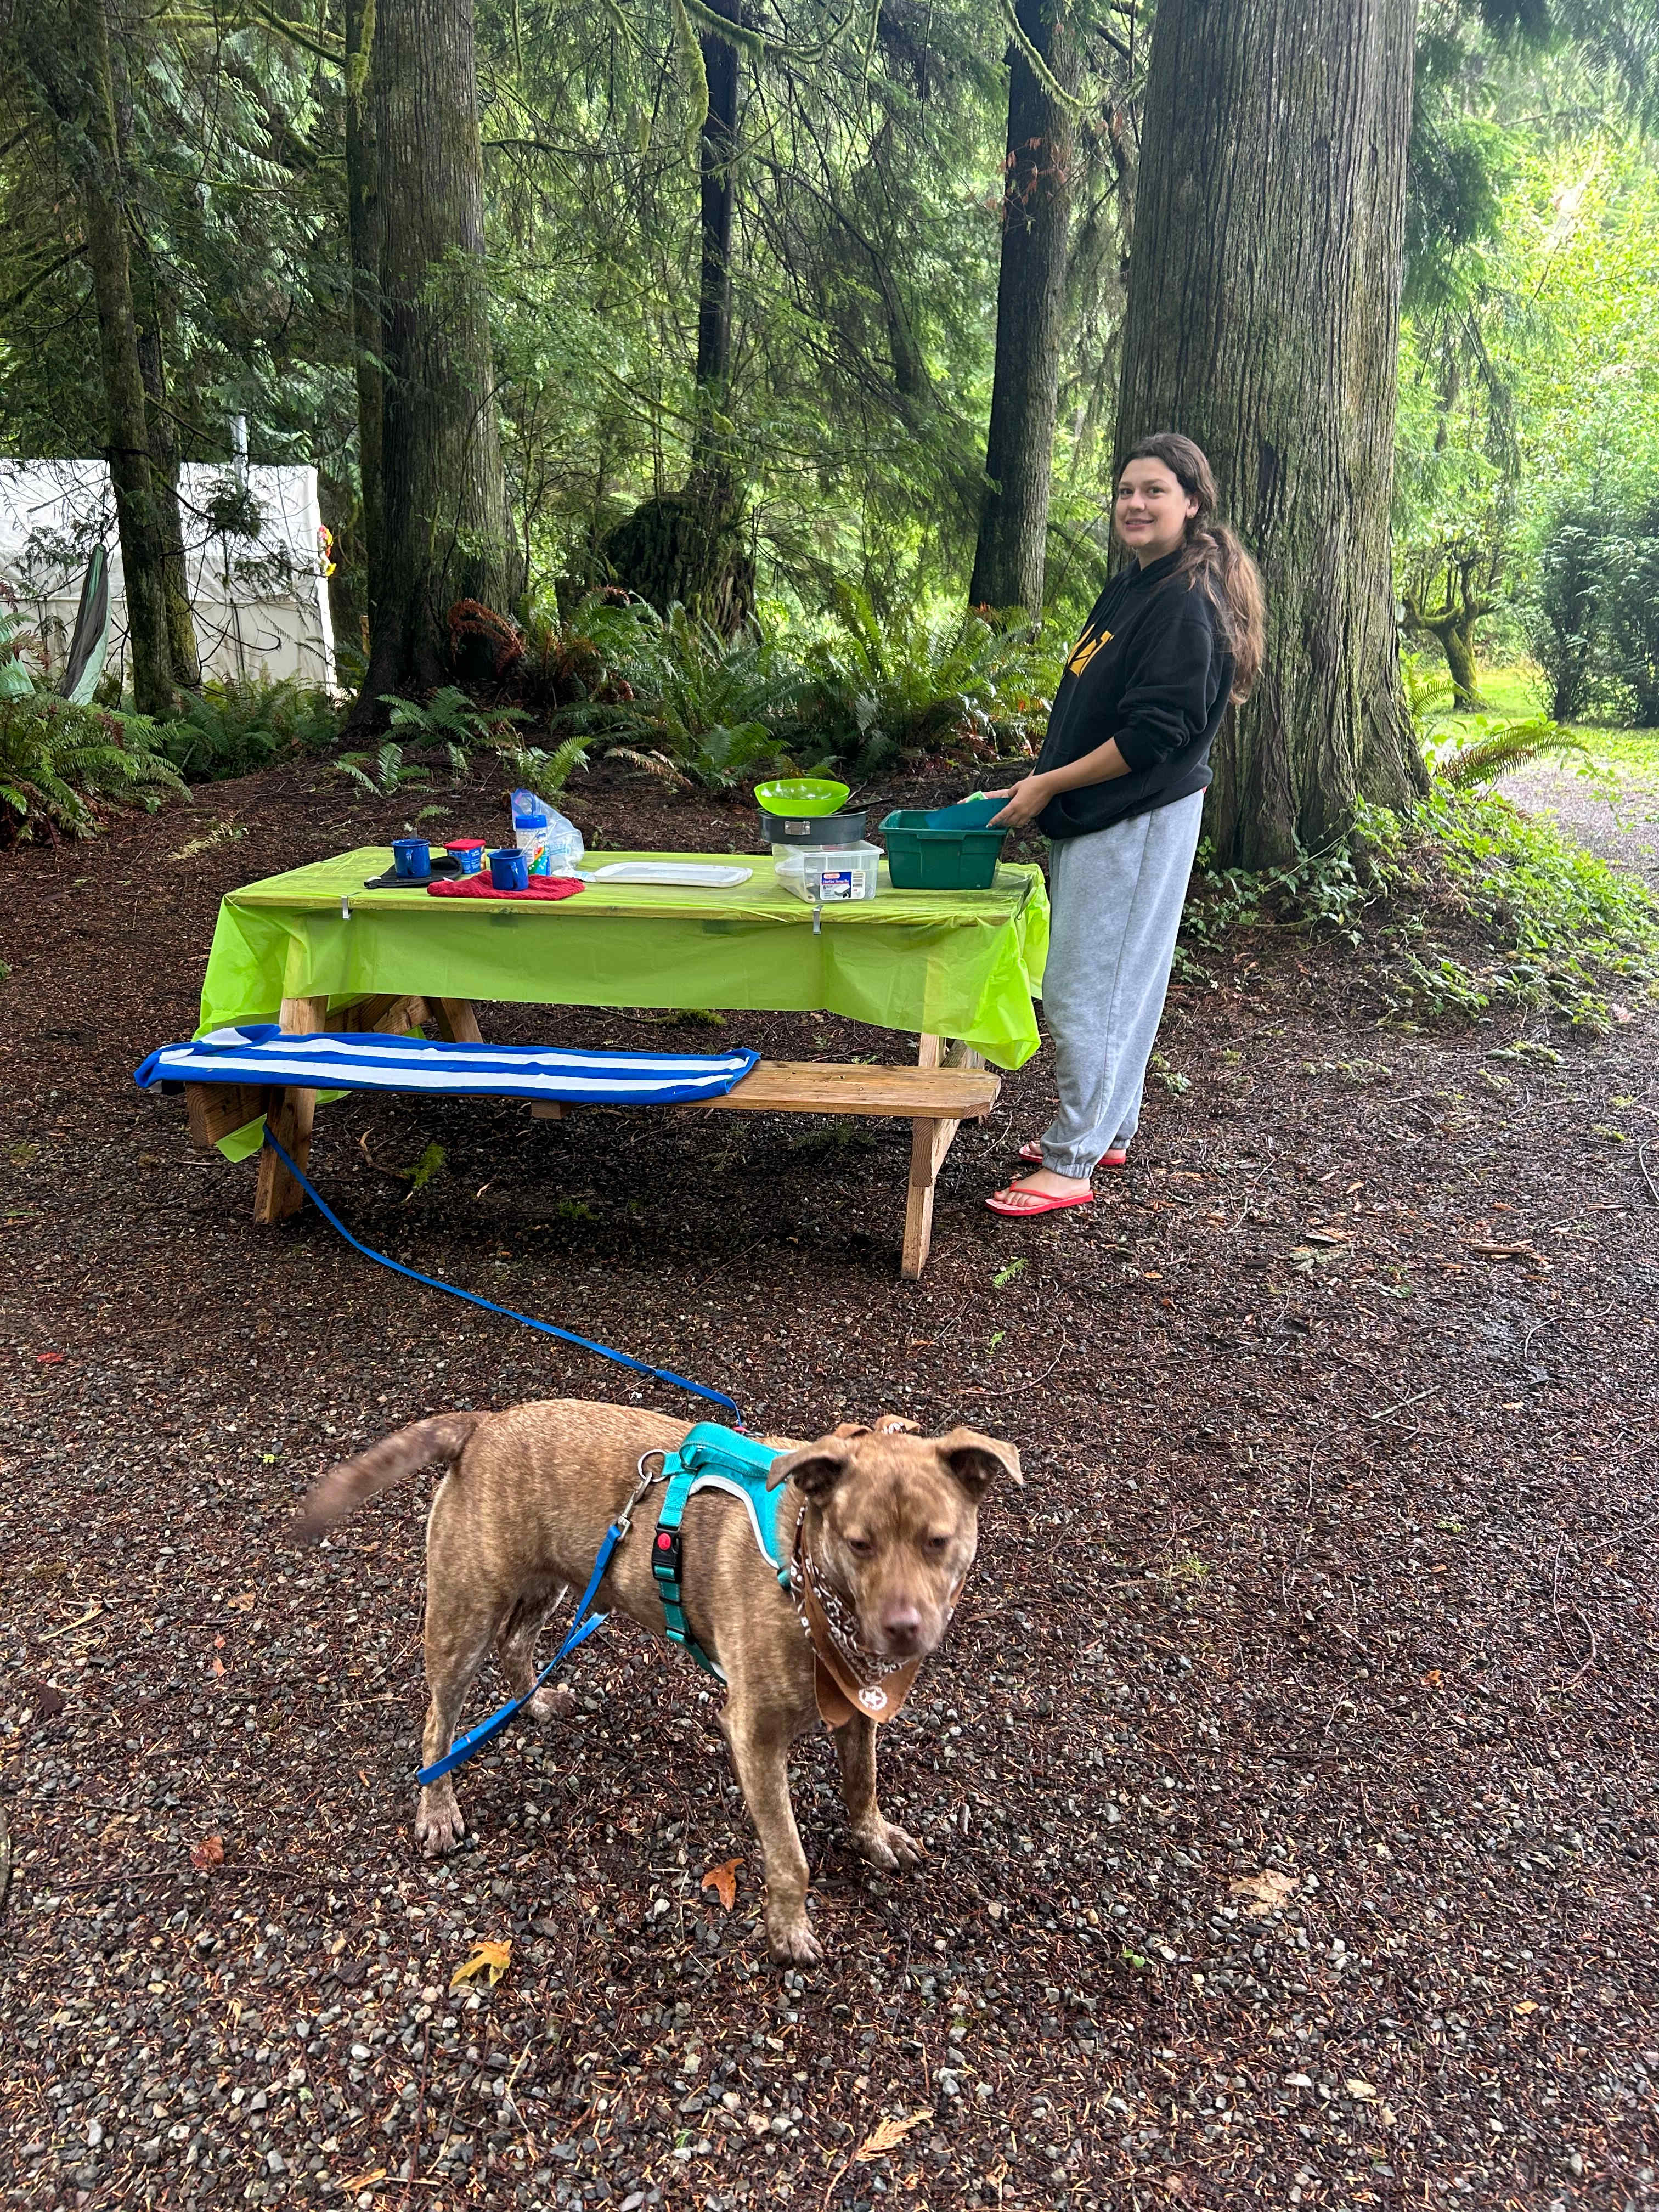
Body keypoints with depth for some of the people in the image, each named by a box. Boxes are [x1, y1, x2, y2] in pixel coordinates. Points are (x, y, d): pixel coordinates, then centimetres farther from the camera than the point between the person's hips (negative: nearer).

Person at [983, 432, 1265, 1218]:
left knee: (1084, 989, -6)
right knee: (1114, 983, 17)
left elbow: (1156, 734, -22)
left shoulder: (1187, 602, -17)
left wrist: (1050, 784, -17)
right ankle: (1105, 1131, 29)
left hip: (1138, 822, -10)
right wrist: (1042, 783, 14)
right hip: (1094, 818, 10)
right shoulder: (1128, 588, 15)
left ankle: (1071, 1162, 3)